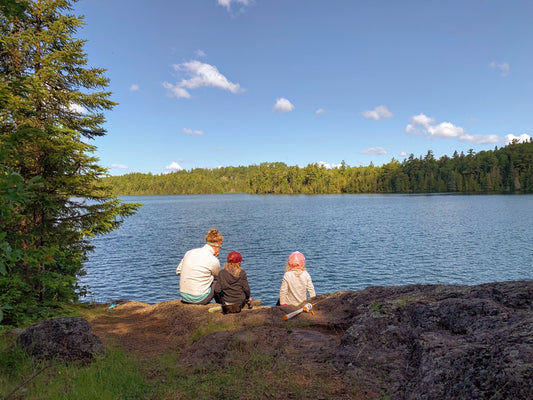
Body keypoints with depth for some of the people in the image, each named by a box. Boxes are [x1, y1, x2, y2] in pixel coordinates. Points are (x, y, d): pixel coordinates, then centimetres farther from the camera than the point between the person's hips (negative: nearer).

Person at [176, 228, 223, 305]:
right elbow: (217, 276, 6)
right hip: (199, 299, -6)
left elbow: (178, 271, 12)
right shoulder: (213, 261, -16)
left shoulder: (189, 252, 0)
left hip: (184, 296, 6)